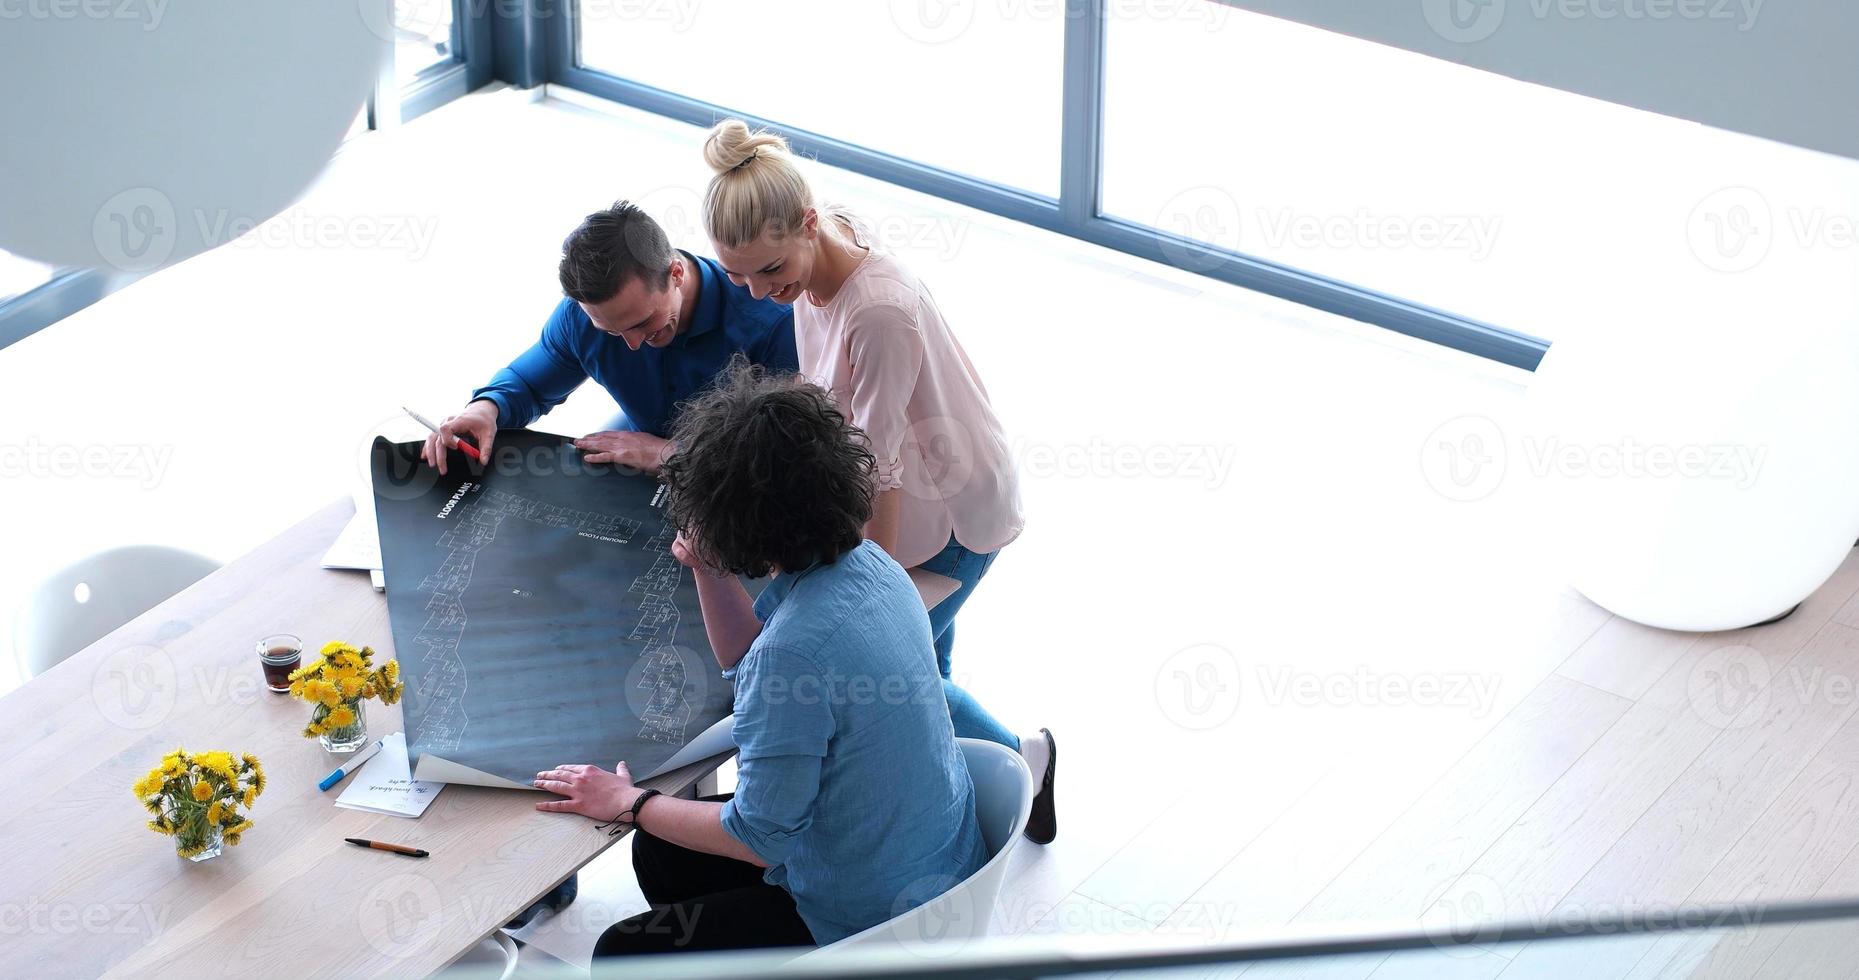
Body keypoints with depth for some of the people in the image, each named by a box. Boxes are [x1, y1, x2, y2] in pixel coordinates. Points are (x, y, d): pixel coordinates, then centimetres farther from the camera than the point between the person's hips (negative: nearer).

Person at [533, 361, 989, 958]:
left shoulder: (796, 645, -34)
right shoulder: (868, 562, -6)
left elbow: (758, 836, -22)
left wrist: (629, 805, -8)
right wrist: (709, 568, -1)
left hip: (869, 920, -9)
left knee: (622, 954, 4)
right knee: (661, 852, 22)